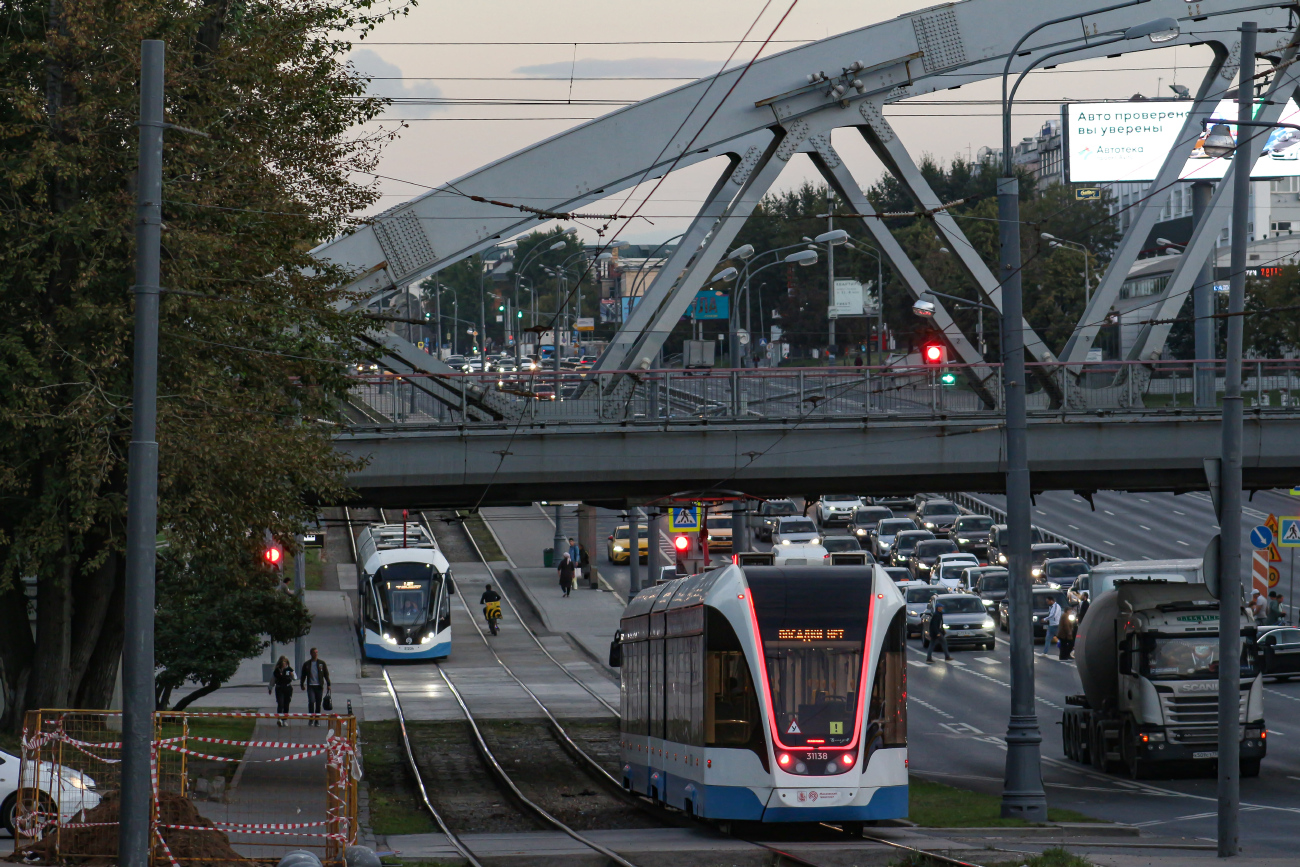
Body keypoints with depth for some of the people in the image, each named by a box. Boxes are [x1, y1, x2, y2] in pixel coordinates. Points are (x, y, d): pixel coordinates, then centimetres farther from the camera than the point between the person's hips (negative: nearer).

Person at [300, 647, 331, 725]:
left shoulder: (322, 663, 7)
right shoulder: (306, 664, 7)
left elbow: (326, 674, 8)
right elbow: (303, 675, 12)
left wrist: (328, 684, 2)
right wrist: (302, 684, 4)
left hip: (319, 686, 1)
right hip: (310, 686, -1)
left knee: (318, 704, 3)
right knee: (311, 701, -17)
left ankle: (317, 721, 11)